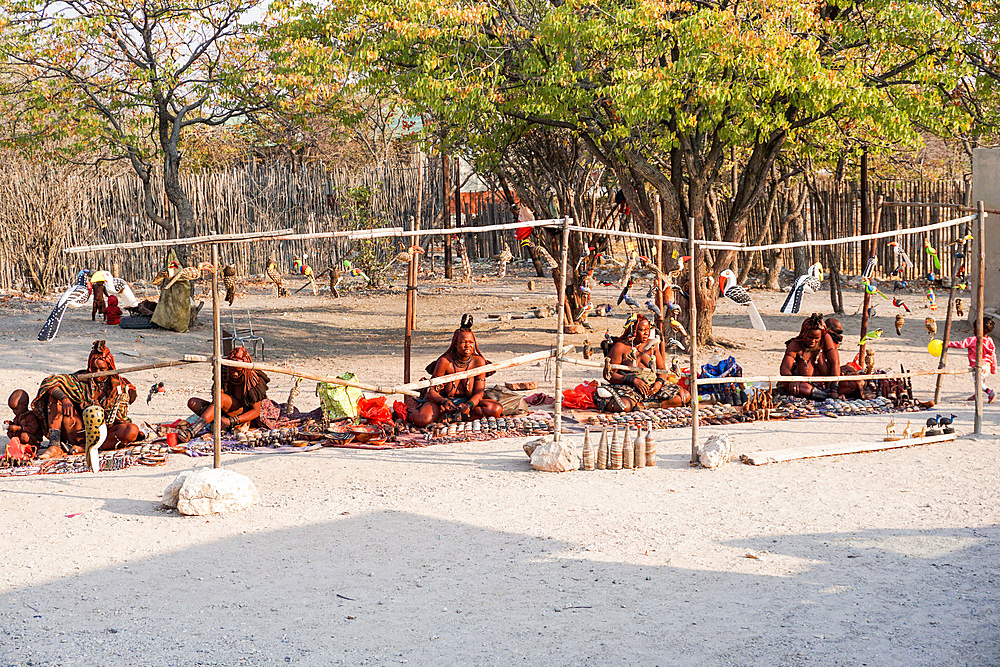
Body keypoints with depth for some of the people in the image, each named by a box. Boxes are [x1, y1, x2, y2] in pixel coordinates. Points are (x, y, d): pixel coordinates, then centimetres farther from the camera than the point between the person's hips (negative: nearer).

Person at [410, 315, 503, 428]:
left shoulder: (479, 362, -9)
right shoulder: (445, 361, -16)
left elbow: (478, 394, -10)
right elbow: (431, 391, -14)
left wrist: (469, 405, -33)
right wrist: (444, 402, -36)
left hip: (467, 400, 4)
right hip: (441, 400, -4)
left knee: (497, 409, -23)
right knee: (422, 420, -36)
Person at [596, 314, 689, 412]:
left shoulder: (652, 344, 13)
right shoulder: (620, 347, -2)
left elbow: (662, 368, 17)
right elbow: (608, 374, -6)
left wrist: (659, 383, -7)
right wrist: (634, 380, -17)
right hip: (628, 388, -6)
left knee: (685, 395, -14)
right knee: (624, 406, -42)